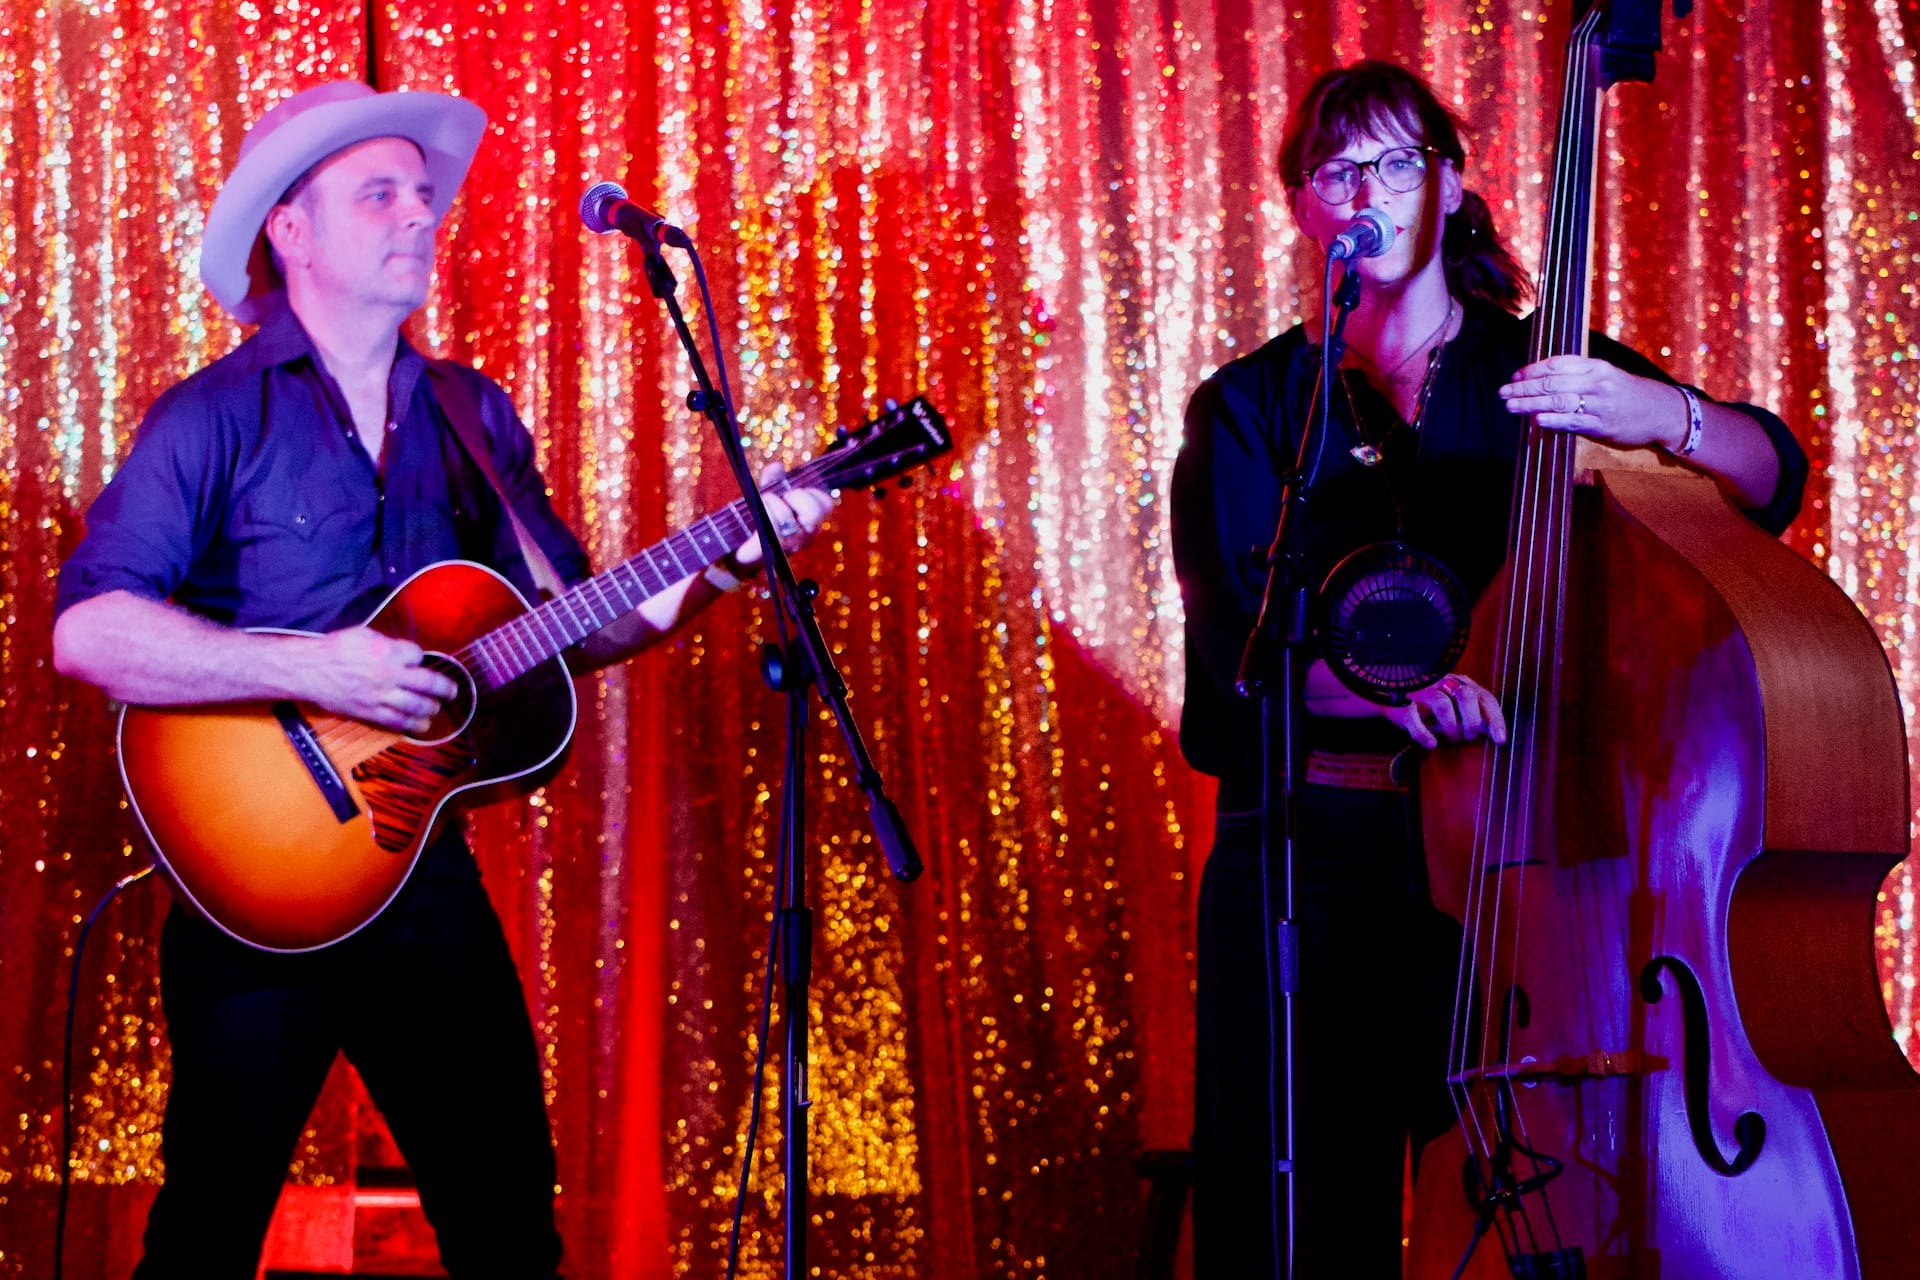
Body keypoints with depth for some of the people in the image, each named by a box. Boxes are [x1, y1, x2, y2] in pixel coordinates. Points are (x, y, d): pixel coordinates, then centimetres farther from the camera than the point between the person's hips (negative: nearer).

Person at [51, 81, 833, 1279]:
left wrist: (721, 563, -5)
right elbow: (89, 632, -18)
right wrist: (309, 670, -24)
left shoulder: (475, 418, 10)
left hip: (426, 869, 6)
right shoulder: (216, 417, -9)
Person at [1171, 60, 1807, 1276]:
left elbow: (1771, 478, -3)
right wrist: (1390, 684, -28)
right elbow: (1241, 625, -7)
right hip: (1310, 863, 0)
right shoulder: (1251, 408, 9)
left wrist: (1662, 416, -25)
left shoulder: (1541, 373, 10)